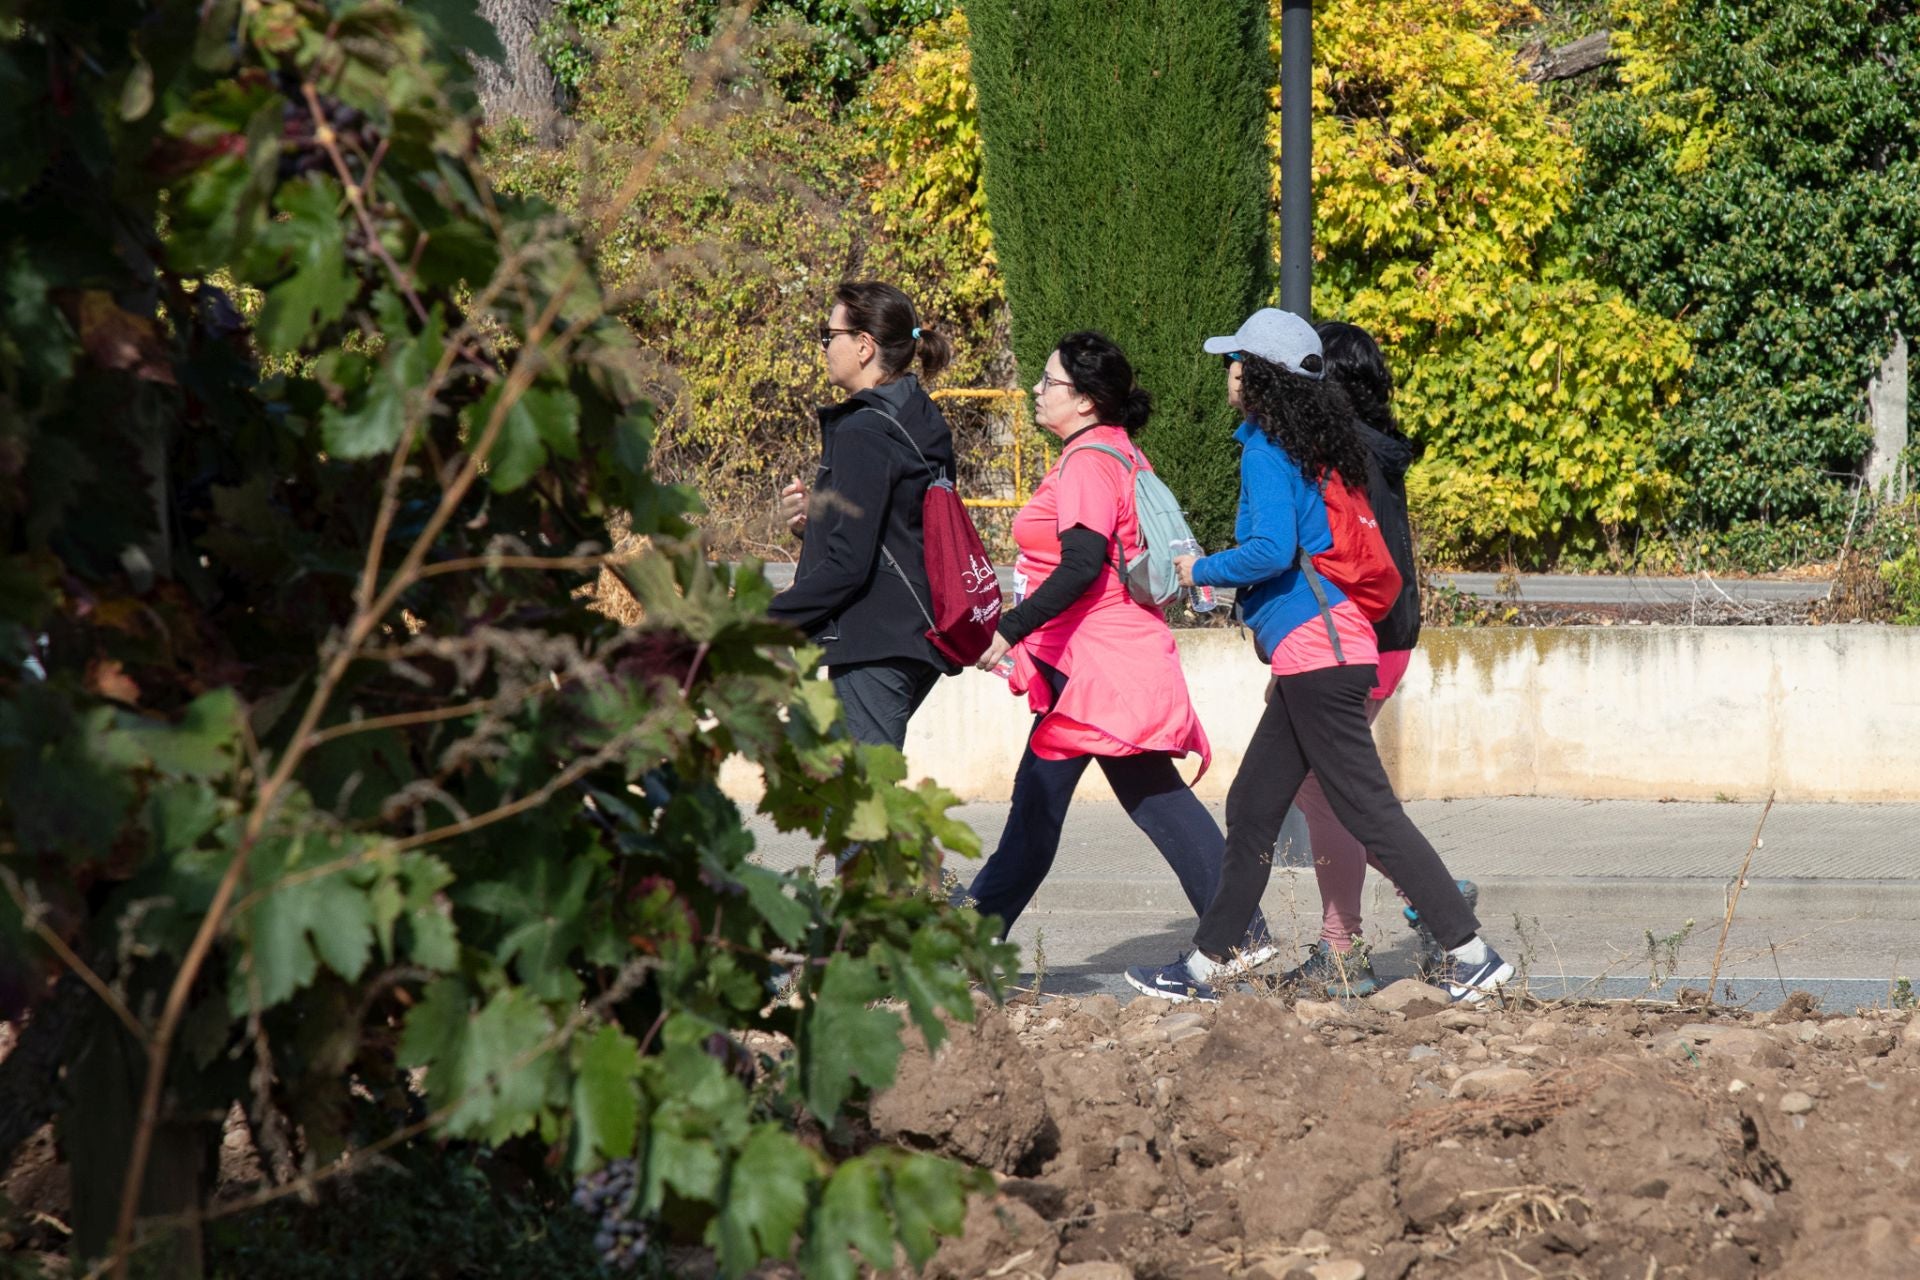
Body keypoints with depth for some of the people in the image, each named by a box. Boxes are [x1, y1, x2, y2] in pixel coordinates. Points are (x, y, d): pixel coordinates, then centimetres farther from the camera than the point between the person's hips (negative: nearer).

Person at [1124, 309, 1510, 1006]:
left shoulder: (1266, 452, -12)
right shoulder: (1313, 449, 16)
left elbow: (1273, 550, -23)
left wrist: (1203, 570, -7)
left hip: (1315, 654, -10)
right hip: (1318, 656, 10)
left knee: (1371, 813, -9)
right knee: (1251, 810, 13)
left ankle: (1473, 955, -10)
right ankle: (1206, 964, 19)